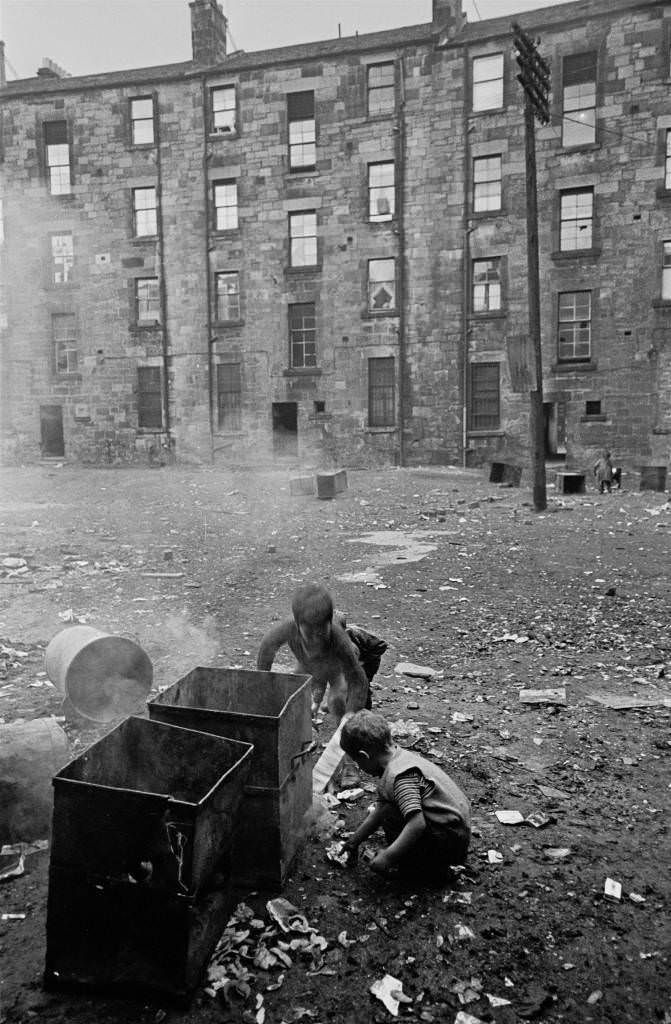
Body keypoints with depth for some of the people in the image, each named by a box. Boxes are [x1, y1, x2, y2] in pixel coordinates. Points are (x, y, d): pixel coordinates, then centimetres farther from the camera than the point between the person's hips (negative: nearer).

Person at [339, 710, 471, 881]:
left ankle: (428, 868, 0)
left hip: (451, 842, -10)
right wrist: (353, 842, 20)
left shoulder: (399, 775, -25)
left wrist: (387, 857, -25)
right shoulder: (401, 757, 5)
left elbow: (417, 824, -34)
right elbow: (378, 812, 14)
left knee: (390, 813, -16)